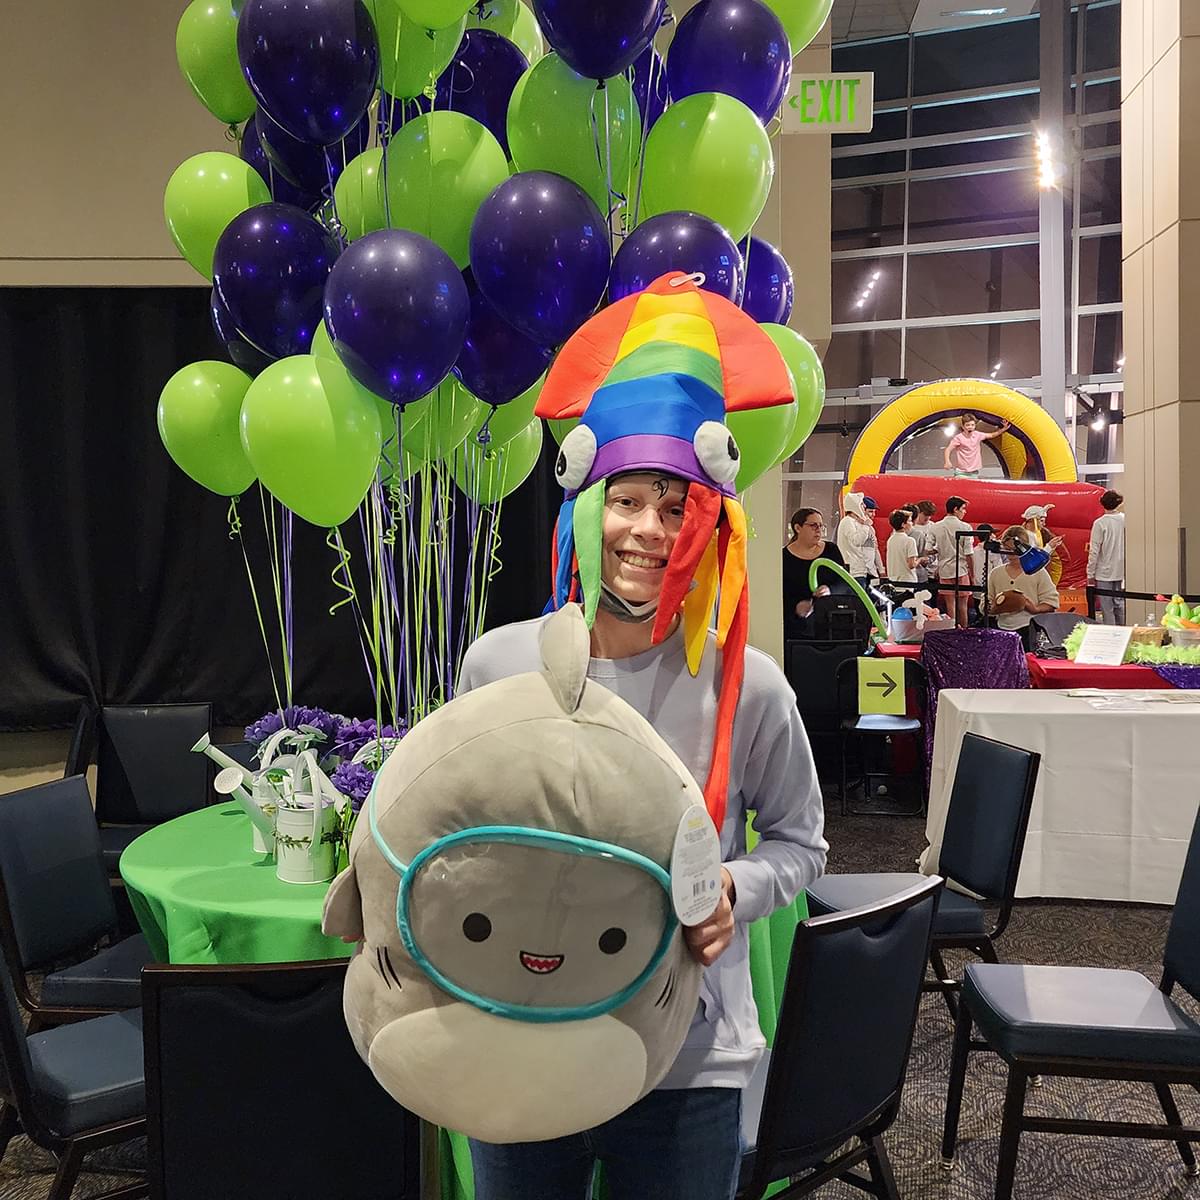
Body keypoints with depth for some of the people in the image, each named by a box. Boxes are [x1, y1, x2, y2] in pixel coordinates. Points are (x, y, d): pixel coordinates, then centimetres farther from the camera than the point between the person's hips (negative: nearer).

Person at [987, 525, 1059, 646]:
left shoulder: (1037, 572, 2)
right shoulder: (996, 574, 10)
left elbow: (1051, 602, -1)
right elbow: (986, 605, 11)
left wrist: (1035, 609, -19)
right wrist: (994, 609, -11)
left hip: (1030, 630, -3)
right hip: (1003, 629, 3)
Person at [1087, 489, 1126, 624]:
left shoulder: (1100, 523, -13)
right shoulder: (1125, 520, 0)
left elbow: (1094, 551, -12)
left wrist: (1090, 574, -5)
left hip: (1104, 573, -5)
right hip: (1121, 572, 5)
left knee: (1107, 608, 0)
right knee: (1119, 605, 15)